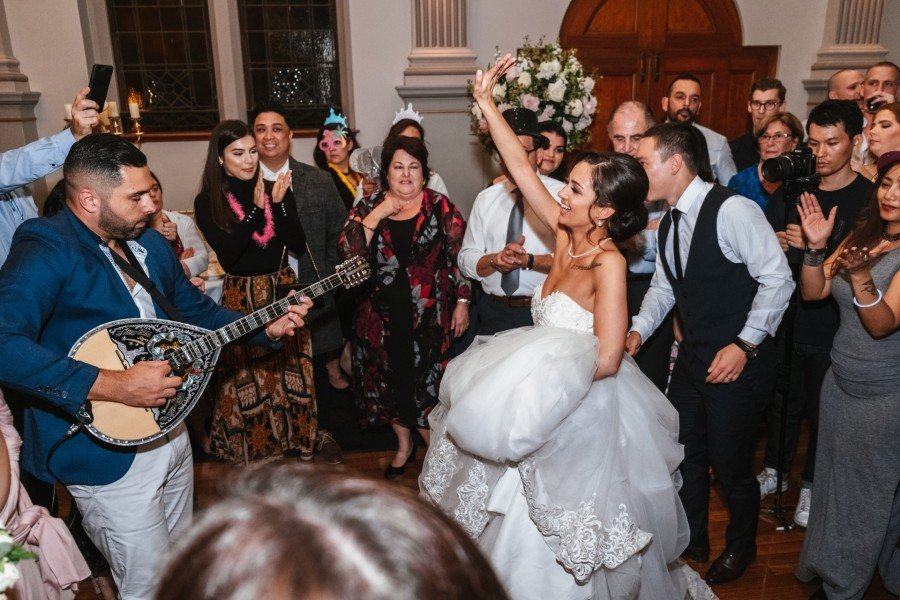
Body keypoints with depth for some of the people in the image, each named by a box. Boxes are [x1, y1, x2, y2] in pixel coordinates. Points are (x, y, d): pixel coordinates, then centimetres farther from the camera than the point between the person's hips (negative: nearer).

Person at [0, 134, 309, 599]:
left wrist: (266, 327, 3)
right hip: (107, 452, -8)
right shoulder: (46, 250, -20)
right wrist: (113, 386, -35)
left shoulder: (150, 243, 6)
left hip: (172, 430, 8)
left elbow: (197, 310, 17)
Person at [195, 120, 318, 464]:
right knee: (248, 381, 5)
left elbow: (299, 247, -5)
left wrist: (278, 204, -17)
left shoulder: (277, 190, 2)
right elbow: (227, 256, -18)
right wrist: (256, 209, -21)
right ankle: (253, 450, 25)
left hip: (282, 290, 3)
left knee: (290, 374, 10)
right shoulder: (207, 202, -6)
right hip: (241, 298, -2)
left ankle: (295, 442, 29)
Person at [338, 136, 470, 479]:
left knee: (428, 382, 1)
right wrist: (375, 217, -16)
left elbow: (458, 257, -1)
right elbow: (348, 254, -9)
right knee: (389, 380, 14)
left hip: (429, 315, -2)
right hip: (382, 315, 3)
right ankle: (404, 445, 37)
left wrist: (462, 302, -5)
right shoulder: (367, 207, 3)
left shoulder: (440, 207, -1)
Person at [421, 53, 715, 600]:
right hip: (553, 400, 7)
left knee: (564, 544, 10)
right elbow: (521, 165, -1)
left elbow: (607, 359, -27)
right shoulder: (568, 234, -4)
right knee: (531, 522, 25)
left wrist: (540, 378, -18)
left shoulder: (608, 263, -24)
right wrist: (486, 103, -1)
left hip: (588, 411, -7)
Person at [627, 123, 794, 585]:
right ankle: (692, 541, 41)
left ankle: (740, 547, 37)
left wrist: (744, 346, -20)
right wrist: (638, 330, 1)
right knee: (685, 455, 17)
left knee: (730, 465, 8)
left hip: (739, 361, -7)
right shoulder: (669, 223, 7)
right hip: (692, 356, 8)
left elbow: (778, 279, -19)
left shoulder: (731, 209, -19)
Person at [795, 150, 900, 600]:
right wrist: (816, 247, -16)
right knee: (834, 480, 20)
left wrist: (861, 278, -43)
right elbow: (813, 292, -1)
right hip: (841, 380, 6)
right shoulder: (863, 235, 1)